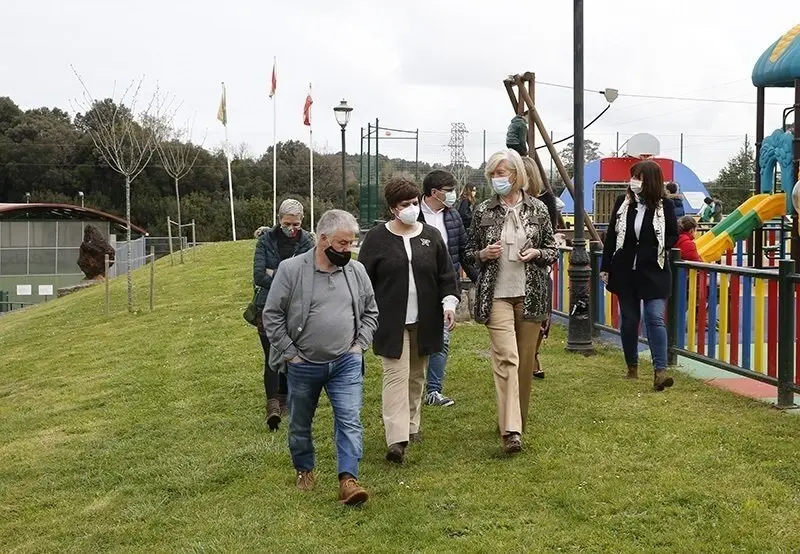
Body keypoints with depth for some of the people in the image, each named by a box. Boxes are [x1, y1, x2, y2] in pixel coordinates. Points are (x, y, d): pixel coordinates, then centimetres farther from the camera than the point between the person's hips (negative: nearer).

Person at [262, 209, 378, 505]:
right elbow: (272, 315, -7)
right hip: (303, 366, -1)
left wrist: (360, 344, 2)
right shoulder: (291, 270, -12)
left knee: (350, 420, -9)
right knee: (300, 424, 15)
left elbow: (370, 311, 13)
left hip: (346, 363, 1)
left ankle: (348, 480, -8)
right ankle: (305, 470, 36)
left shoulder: (356, 271, 0)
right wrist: (290, 353, -8)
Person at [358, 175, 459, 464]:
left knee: (417, 375, 14)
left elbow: (446, 273, 9)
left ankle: (412, 424, 31)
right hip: (391, 321, -3)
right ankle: (396, 439, -14)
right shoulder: (377, 238, -2)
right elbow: (364, 278, 1)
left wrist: (449, 302, -5)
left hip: (424, 321, 4)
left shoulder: (431, 236, 6)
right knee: (396, 375, -10)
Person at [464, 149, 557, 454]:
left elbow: (552, 251, 10)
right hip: (497, 294, -1)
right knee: (506, 357, -14)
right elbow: (469, 252, 11)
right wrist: (483, 254, -10)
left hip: (530, 294, 2)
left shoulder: (537, 209, 4)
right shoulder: (484, 211, 3)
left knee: (525, 359, 8)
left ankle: (517, 420, 26)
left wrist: (536, 252, -11)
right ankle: (510, 430, -17)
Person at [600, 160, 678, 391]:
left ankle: (660, 370, -13)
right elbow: (611, 235, 5)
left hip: (653, 272, -3)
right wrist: (605, 267, 4)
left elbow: (673, 236, 5)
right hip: (625, 271, 3)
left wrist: (657, 249, -13)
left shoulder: (664, 206, -4)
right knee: (629, 319, 11)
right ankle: (632, 366, 25)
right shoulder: (622, 202, 1)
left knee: (655, 318, -11)